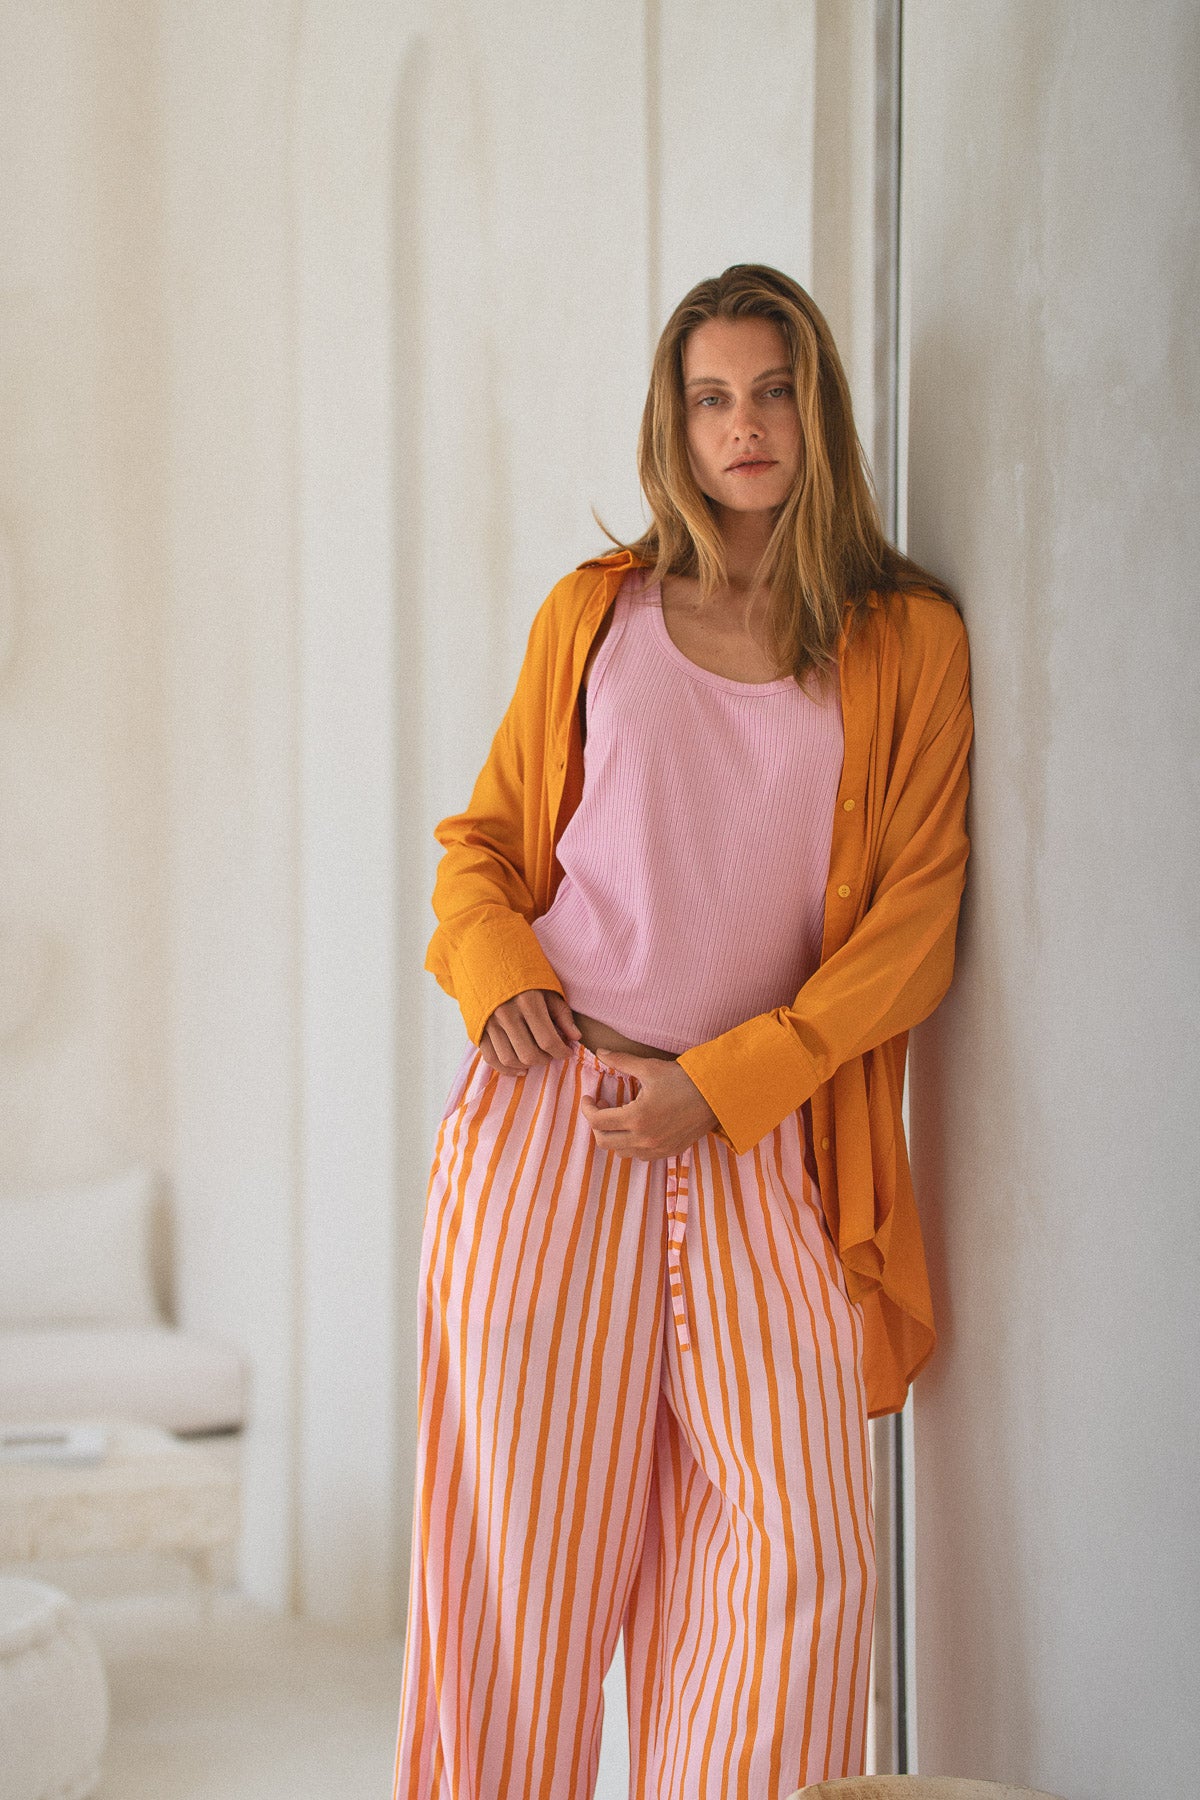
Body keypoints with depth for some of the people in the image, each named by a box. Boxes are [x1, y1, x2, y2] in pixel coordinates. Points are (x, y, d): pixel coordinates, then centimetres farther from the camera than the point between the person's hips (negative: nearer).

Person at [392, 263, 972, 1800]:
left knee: (798, 1550, -9)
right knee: (526, 1540, 1)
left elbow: (914, 921, 0)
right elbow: (483, 838, 18)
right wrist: (497, 969, -5)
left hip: (760, 1141, 0)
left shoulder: (910, 643, 6)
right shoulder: (595, 612, 11)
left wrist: (720, 1085, -10)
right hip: (550, 1113, 1)